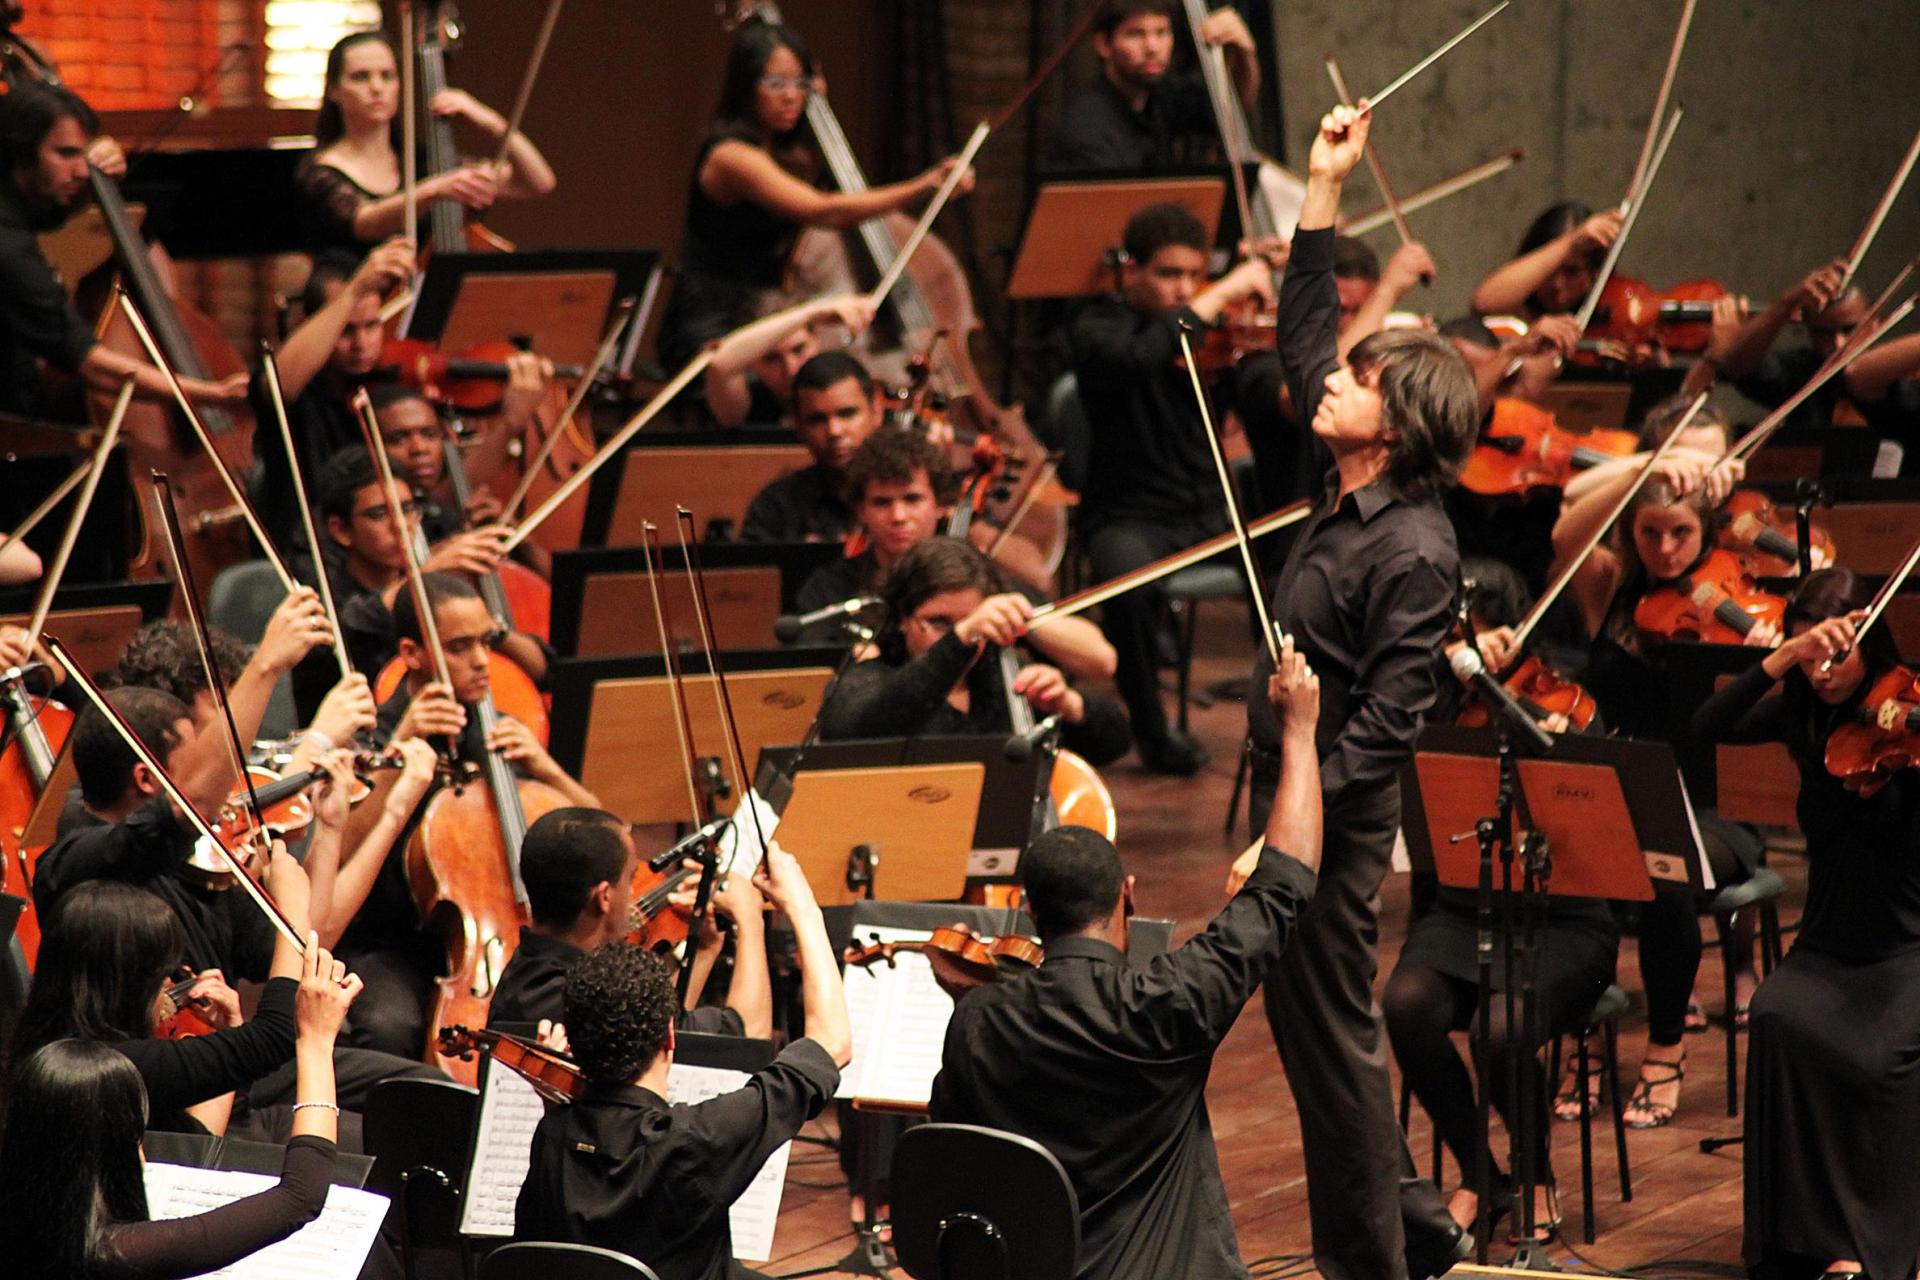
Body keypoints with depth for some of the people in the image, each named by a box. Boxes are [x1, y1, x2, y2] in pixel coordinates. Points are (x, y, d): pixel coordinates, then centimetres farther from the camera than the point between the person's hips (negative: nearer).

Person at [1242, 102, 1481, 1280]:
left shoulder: (1413, 550, -20)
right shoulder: (1350, 497, 5)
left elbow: (1389, 719, -23)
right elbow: (1302, 333, 15)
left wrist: (1301, 817, -28)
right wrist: (1325, 189, 12)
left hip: (1336, 814, -9)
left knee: (1331, 1030, -1)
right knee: (1317, 1022, 17)